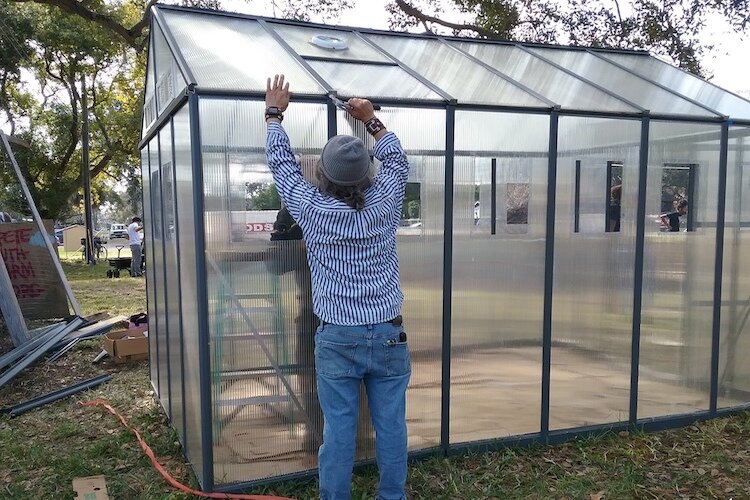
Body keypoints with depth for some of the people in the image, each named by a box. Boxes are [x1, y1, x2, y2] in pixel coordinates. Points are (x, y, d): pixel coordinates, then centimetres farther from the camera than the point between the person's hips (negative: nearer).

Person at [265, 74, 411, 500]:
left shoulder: (314, 210, -10)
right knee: (391, 426, 12)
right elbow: (397, 159, 14)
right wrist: (371, 119, 23)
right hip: (388, 336, 2)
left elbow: (282, 162, 6)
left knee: (339, 429, 8)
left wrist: (275, 113, 19)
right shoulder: (384, 205, -6)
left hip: (338, 339, -1)